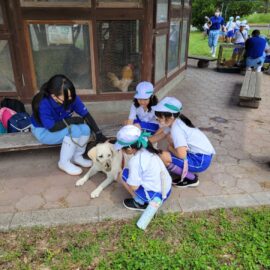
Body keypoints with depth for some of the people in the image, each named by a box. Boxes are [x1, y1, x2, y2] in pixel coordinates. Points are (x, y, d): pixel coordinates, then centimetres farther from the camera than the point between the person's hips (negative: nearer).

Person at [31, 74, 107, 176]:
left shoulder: (72, 98, -20)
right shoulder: (43, 104, -34)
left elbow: (86, 114, -15)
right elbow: (52, 127, -31)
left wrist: (98, 133, -16)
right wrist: (72, 120, -27)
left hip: (61, 126, 6)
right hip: (43, 131, -5)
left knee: (85, 129, -21)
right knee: (74, 130, -31)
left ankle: (77, 157, 3)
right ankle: (64, 163, -11)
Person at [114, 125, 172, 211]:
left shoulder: (135, 161, -22)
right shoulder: (147, 150, 1)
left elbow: (133, 187, -18)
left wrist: (120, 176, 1)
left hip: (156, 196, -8)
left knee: (124, 174, -2)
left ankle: (140, 203, 7)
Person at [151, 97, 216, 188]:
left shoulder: (176, 128, -24)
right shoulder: (173, 121, 3)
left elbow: (181, 155, -29)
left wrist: (171, 148, -9)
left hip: (201, 160, -10)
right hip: (197, 153, 10)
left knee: (163, 157, -18)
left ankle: (192, 179, 1)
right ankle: (185, 171, 14)